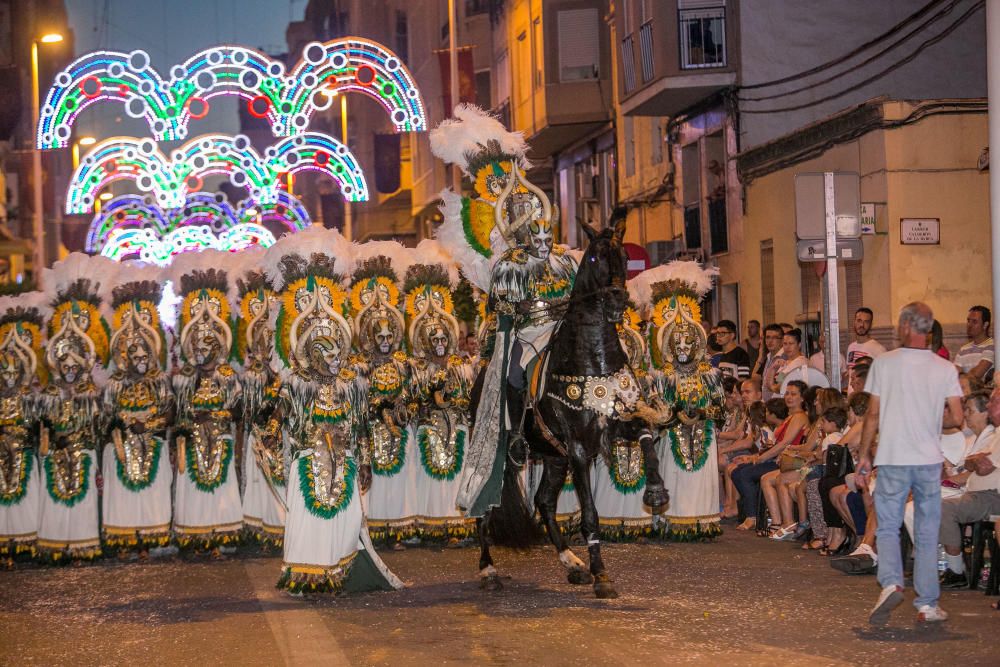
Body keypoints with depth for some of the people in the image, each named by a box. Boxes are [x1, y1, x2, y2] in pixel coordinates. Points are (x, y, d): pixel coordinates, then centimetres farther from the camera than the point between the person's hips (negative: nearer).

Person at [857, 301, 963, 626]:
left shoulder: (884, 362, -4)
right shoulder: (945, 368, 1)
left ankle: (891, 583, -16)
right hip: (929, 459, 2)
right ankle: (927, 603, 10)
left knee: (888, 527, 7)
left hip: (893, 459, -1)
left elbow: (873, 415, -3)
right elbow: (957, 418, -1)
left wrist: (864, 455, 6)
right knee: (927, 533, 9)